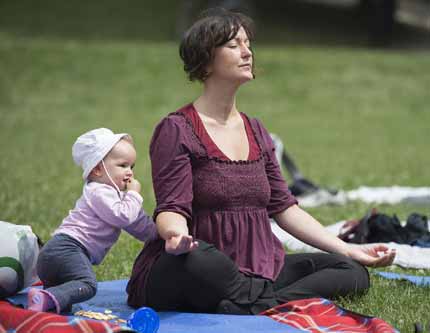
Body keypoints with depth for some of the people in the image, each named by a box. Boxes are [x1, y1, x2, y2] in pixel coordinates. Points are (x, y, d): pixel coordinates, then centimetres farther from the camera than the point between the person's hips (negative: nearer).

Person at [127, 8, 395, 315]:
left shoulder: (256, 131, 16)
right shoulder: (177, 129, -4)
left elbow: (283, 206, 14)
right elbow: (171, 208, -12)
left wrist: (349, 250, 6)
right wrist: (176, 233, -38)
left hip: (258, 268, 7)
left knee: (353, 272, -10)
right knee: (195, 258, -42)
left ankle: (253, 306, -28)